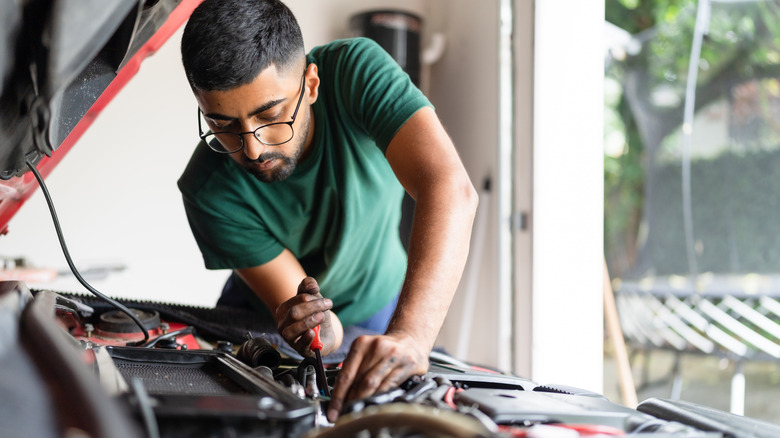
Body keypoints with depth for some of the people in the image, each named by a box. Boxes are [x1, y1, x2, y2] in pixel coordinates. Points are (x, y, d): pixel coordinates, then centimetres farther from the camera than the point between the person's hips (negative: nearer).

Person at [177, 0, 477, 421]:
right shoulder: (209, 193, -28)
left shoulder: (356, 70, -31)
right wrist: (321, 331, -49)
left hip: (382, 311, 0)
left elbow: (450, 189, -45)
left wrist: (409, 335, -58)